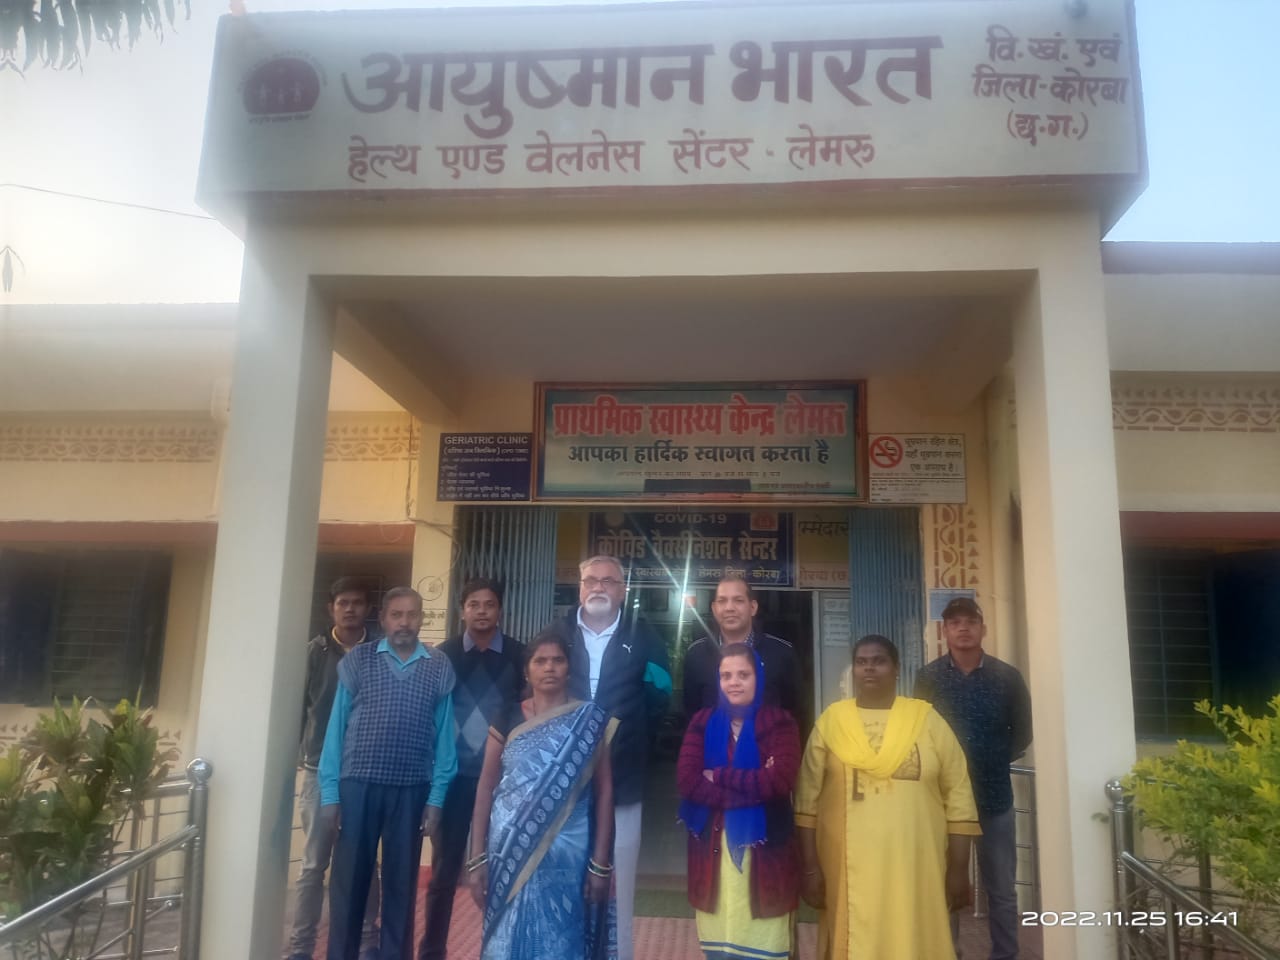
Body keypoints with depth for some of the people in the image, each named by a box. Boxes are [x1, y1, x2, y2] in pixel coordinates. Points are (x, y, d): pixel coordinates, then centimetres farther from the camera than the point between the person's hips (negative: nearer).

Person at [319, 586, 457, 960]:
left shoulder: (440, 668, 2)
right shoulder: (357, 660, 1)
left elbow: (443, 736, 2)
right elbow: (337, 726, 1)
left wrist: (436, 798, -2)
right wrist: (329, 791, -3)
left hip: (412, 790, 1)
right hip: (358, 784, 0)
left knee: (401, 883, 11)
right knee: (348, 880, 9)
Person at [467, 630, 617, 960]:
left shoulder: (591, 721, -2)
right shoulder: (507, 719, 2)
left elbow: (604, 792, -1)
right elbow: (486, 787, 3)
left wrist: (600, 864, -5)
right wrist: (477, 858, 0)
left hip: (567, 855, -1)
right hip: (509, 853, 1)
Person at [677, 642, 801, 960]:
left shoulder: (779, 722, 0)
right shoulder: (702, 722, 7)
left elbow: (780, 780, -14)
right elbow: (686, 780, -5)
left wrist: (718, 776, -8)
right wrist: (752, 787, -13)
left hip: (764, 847, -2)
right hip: (713, 847, 2)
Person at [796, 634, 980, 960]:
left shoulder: (927, 720, 3)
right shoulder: (831, 721, 2)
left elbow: (958, 795, 4)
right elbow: (808, 798, 2)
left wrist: (958, 869, 1)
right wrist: (810, 867, -2)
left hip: (915, 868, 0)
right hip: (849, 868, 0)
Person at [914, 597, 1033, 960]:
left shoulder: (1007, 677, -2)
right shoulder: (928, 677, -4)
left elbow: (1022, 733, 7)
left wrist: (996, 760, -1)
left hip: (994, 795, 1)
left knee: (1002, 890, 11)